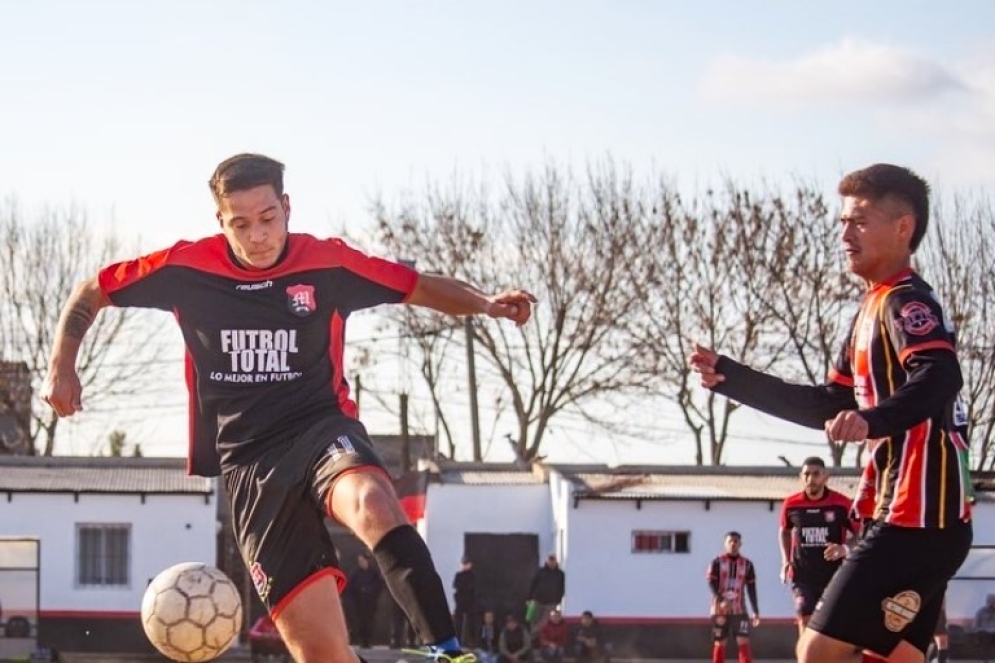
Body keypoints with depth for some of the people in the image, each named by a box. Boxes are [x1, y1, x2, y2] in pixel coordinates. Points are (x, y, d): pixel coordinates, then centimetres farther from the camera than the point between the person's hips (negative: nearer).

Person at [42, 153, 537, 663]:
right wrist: (61, 366, 3)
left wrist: (487, 304, -7)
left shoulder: (327, 263, 1)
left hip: (322, 428, -1)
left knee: (373, 505, -40)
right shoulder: (186, 268, 2)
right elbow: (90, 293, 15)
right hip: (248, 463, 1)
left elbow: (421, 288, 11)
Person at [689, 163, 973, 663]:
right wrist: (729, 377, 22)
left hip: (918, 518, -11)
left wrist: (874, 420, -50)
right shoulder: (875, 309, 21)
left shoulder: (906, 302, -12)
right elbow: (830, 407, 28)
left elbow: (940, 377, -31)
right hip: (911, 518, 11)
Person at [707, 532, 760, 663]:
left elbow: (751, 589, 8)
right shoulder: (717, 562, 0)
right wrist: (721, 601, -27)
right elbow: (711, 584, -10)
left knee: (743, 641, -11)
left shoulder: (747, 564, 7)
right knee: (719, 643, 2)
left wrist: (756, 612, 3)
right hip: (720, 609, -1)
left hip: (739, 610, 1)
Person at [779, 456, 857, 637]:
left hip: (834, 573, -1)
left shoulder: (841, 503, -11)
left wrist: (845, 549, -25)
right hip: (803, 573, 1)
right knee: (806, 622, -10)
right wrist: (786, 561, 6)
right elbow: (784, 531, 18)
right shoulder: (791, 504, -2)